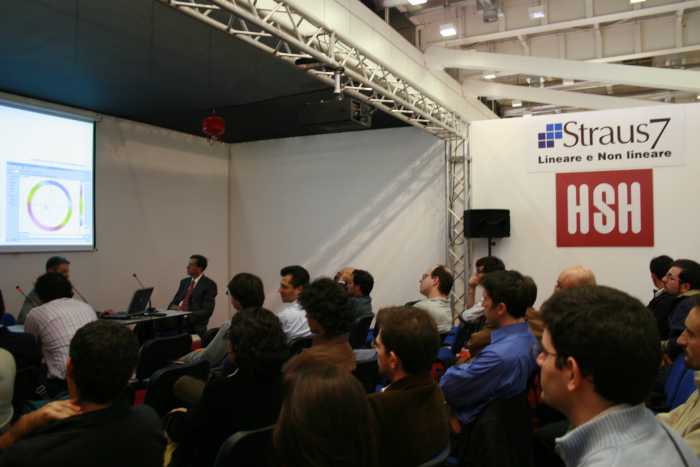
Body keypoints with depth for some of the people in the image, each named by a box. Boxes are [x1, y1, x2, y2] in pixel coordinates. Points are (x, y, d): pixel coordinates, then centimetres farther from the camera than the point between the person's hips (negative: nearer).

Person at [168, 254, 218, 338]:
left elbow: (207, 311, -10)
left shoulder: (209, 284, -3)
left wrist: (188, 316, -22)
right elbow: (174, 302, 18)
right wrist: (173, 307, -6)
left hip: (195, 326, -6)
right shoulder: (184, 282, 18)